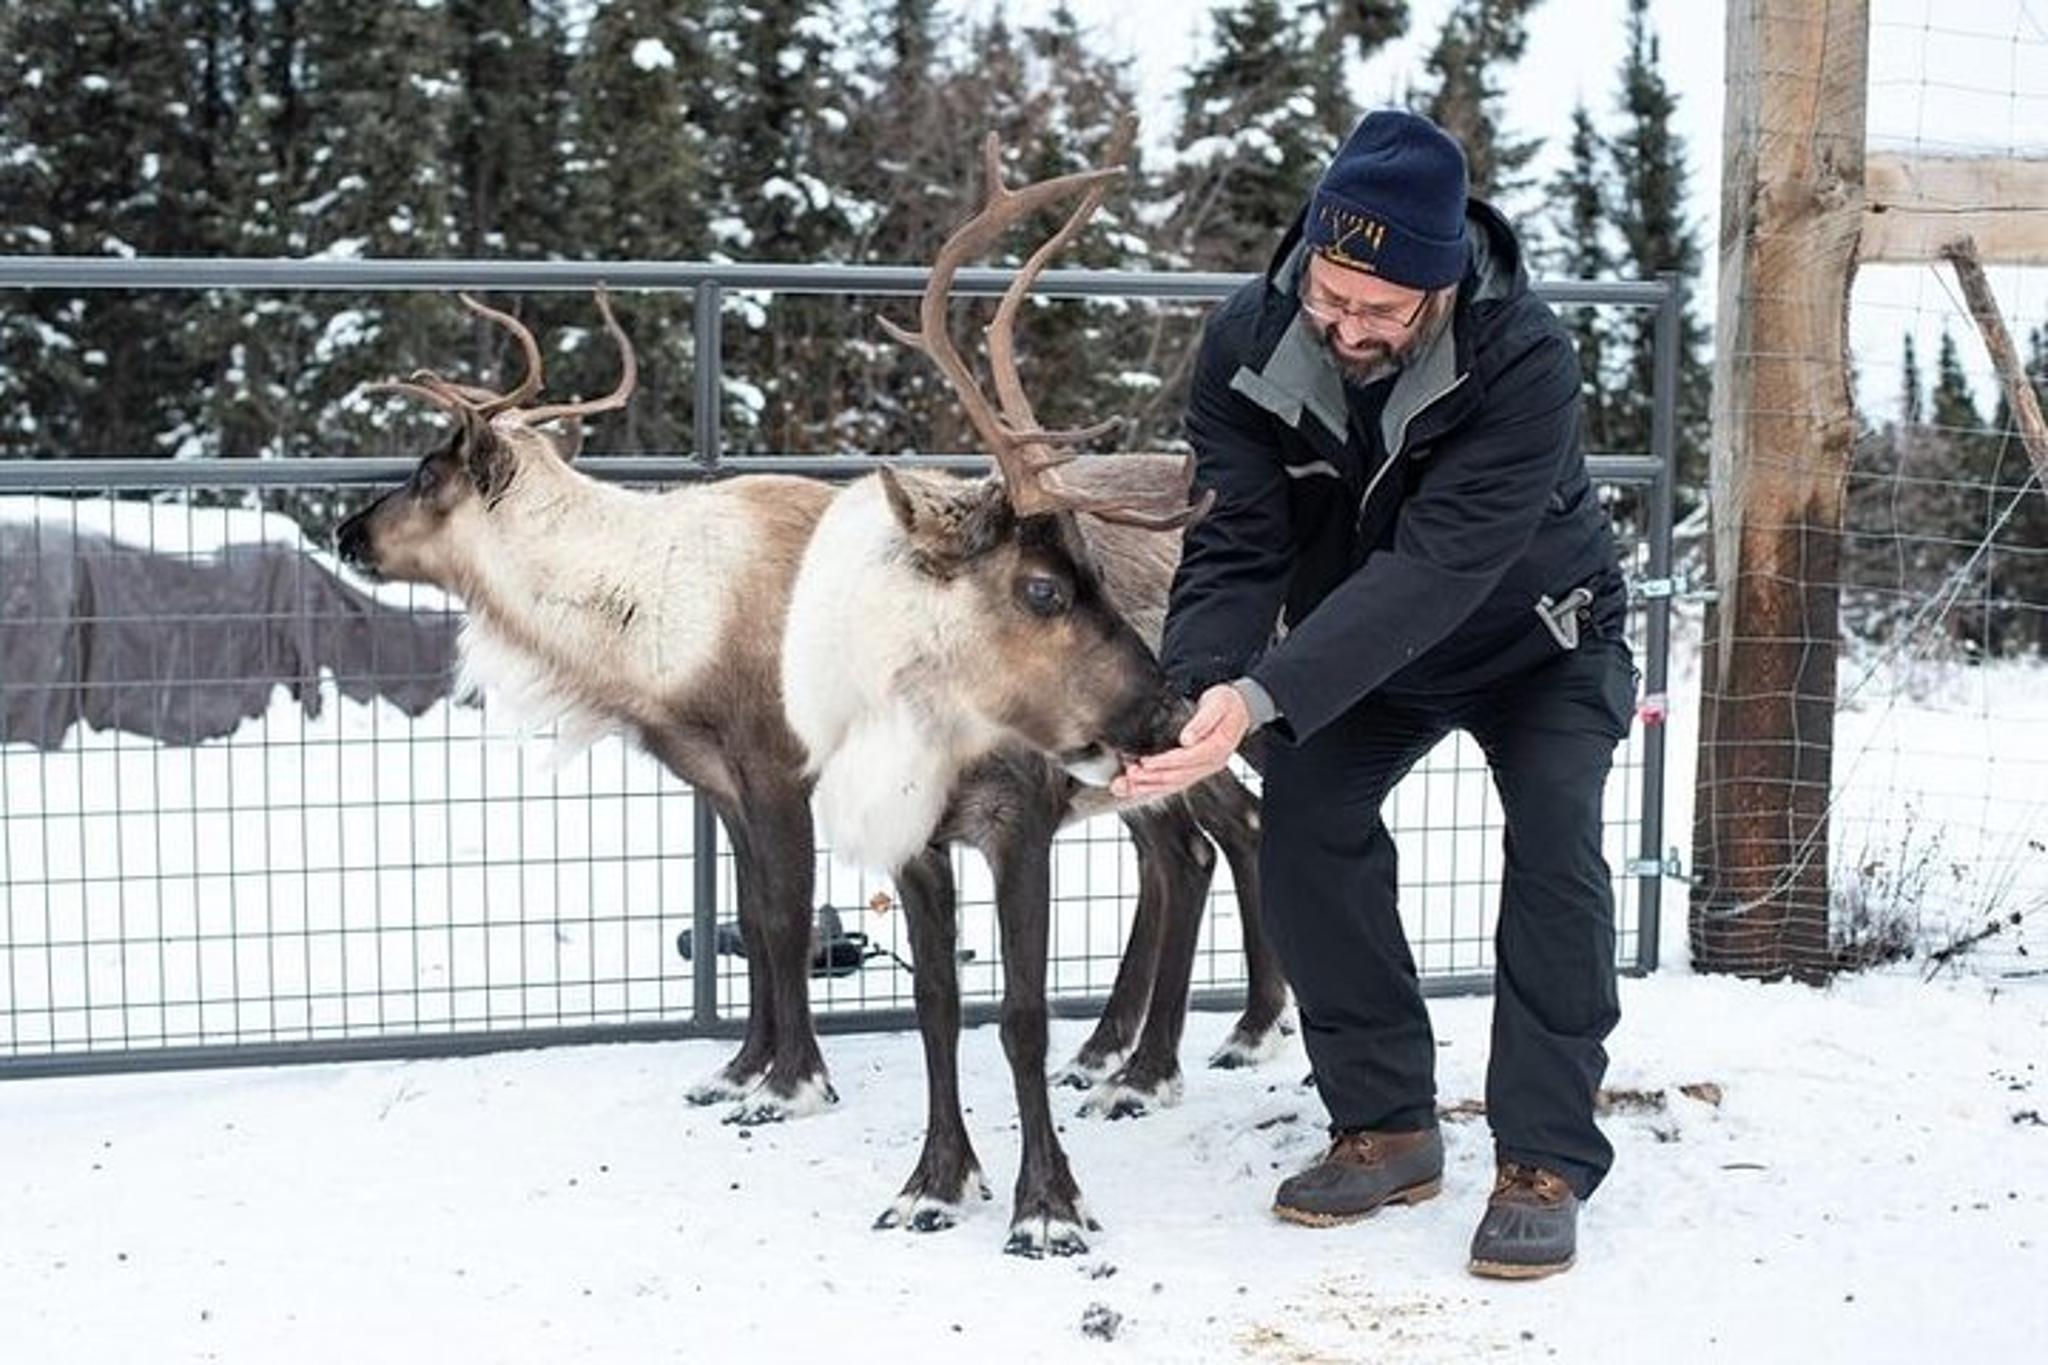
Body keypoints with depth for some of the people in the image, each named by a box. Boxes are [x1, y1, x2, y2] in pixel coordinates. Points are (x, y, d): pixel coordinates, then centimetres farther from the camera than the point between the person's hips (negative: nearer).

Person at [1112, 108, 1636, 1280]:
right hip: (1358, 645, 3)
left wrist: (1264, 698, -55)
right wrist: (1191, 697, -46)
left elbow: (1437, 566, -44)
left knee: (1553, 843, -20)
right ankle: (1387, 1126, 1)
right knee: (1307, 827, -13)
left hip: (1537, 639, -3)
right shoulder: (1248, 343, -25)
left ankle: (1546, 1161, -10)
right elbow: (1236, 548, -27)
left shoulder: (1524, 357, -37)